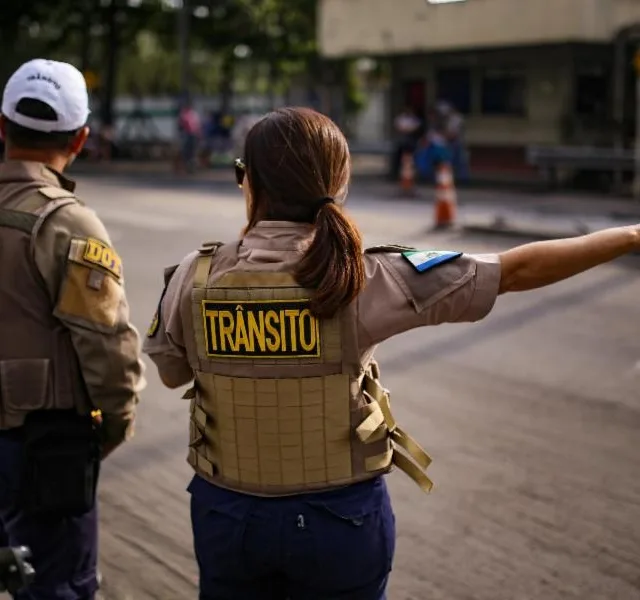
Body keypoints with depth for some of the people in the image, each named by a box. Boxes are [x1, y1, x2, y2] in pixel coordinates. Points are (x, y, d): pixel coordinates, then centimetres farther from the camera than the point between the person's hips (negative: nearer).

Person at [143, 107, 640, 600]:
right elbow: (517, 271, -13)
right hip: (340, 516, -1)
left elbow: (170, 373, 7)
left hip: (228, 511, 2)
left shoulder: (195, 277, -12)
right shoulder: (362, 279, -17)